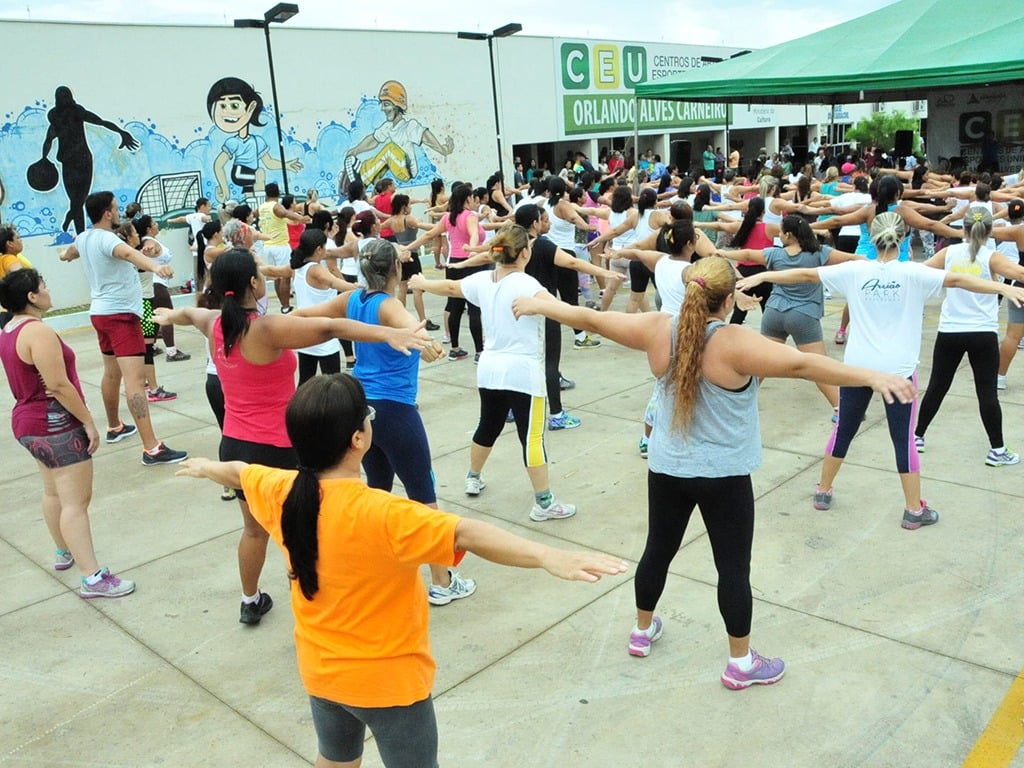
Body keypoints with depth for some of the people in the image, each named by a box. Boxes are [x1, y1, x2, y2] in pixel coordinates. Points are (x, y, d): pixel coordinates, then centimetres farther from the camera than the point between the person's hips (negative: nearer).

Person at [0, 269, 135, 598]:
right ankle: (93, 578, -8)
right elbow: (60, 385, -25)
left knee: (54, 492, 24)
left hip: (28, 421, 10)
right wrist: (88, 422, -18)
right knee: (76, 501, -9)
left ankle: (65, 553, 40)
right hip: (56, 425, -10)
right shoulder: (39, 332, -23)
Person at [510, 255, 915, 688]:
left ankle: (643, 632, 41)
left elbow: (591, 319, 1)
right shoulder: (733, 344, -22)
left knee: (658, 551, 21)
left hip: (666, 468, 5)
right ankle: (741, 664, 23)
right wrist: (872, 377, -31)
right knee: (733, 568, 9)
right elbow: (800, 364, -31)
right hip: (723, 476, -5)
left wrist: (538, 306, 14)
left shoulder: (657, 330, -8)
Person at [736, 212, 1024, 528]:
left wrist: (761, 276, 7)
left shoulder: (854, 271, -2)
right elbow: (957, 280, -17)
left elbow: (805, 274, 1)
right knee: (903, 438, 6)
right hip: (898, 369, -2)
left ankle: (823, 491, 29)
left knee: (844, 430, 16)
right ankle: (914, 509, 15)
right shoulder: (913, 273, -8)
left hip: (858, 365, 3)